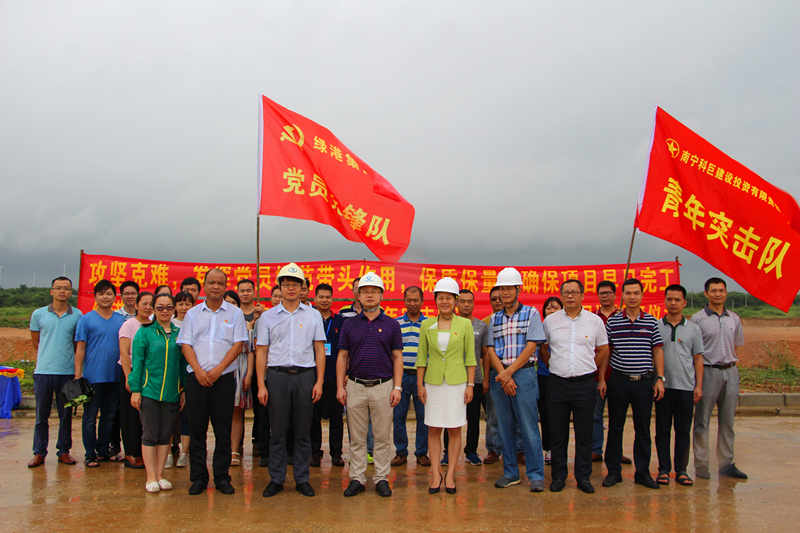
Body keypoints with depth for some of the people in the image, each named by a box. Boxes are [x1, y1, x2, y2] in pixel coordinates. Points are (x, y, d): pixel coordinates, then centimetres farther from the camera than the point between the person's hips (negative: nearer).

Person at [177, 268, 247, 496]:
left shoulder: (234, 313, 6)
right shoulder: (193, 313, 11)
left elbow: (238, 344, -1)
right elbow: (186, 345, 5)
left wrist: (217, 370, -12)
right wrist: (199, 371, -10)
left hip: (224, 379, -1)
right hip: (196, 379, 2)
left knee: (223, 430, 1)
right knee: (196, 429, 4)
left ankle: (222, 477, 12)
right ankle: (198, 477, 14)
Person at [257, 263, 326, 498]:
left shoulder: (313, 315, 8)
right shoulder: (268, 317, 8)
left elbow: (320, 350, 6)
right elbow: (261, 352, 6)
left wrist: (319, 382, -2)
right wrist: (261, 385, -2)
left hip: (305, 375, 0)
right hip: (277, 375, 0)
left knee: (303, 432, 5)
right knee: (277, 431, 4)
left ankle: (302, 479, 16)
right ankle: (276, 479, 15)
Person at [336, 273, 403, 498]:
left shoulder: (391, 324, 2)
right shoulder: (350, 325, 5)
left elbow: (397, 357, 3)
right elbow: (342, 357, 6)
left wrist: (397, 387, -5)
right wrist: (340, 386, -1)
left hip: (383, 386, -1)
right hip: (355, 386, 1)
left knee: (383, 437, 5)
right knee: (357, 437, 8)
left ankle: (381, 478, 16)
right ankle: (357, 478, 18)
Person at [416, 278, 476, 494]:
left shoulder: (465, 324, 0)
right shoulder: (427, 325, 4)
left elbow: (470, 357, 2)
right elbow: (422, 356, 6)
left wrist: (470, 385, -2)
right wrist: (420, 384, 1)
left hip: (457, 382, -1)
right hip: (433, 383, 1)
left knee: (454, 430, 3)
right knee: (433, 429, 3)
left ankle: (450, 474, 13)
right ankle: (436, 474, 13)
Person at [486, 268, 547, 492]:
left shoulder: (531, 313, 1)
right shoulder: (495, 318, 12)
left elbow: (531, 346, -7)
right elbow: (491, 349, 7)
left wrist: (509, 372, -12)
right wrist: (502, 374, -9)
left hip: (523, 373, -4)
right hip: (500, 375, 4)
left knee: (529, 426, -4)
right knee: (505, 427, 8)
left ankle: (536, 475, 5)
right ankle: (510, 473, 18)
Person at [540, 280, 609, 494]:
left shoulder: (595, 321, 3)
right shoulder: (550, 320, 4)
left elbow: (603, 350, 12)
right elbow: (542, 348, 17)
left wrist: (601, 378, 9)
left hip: (585, 382, 0)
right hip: (557, 383, 1)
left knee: (584, 432, 5)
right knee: (557, 432, 5)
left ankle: (584, 476, 16)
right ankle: (558, 476, 16)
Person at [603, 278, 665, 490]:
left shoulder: (651, 322, 3)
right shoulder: (612, 322, 2)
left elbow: (658, 351, 6)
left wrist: (660, 379, 0)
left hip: (644, 381, 0)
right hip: (618, 380, 0)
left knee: (643, 429, 7)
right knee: (615, 427, 6)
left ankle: (643, 472, 18)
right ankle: (613, 471, 16)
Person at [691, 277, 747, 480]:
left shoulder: (734, 318, 10)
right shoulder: (698, 319, -3)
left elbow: (736, 347, 17)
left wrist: (733, 366, 6)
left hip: (730, 372, 4)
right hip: (708, 371, -4)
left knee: (727, 420, 10)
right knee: (702, 421, 0)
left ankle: (726, 463, 19)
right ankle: (701, 465, 7)